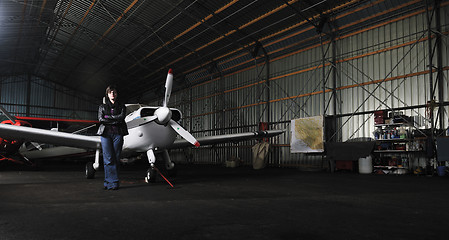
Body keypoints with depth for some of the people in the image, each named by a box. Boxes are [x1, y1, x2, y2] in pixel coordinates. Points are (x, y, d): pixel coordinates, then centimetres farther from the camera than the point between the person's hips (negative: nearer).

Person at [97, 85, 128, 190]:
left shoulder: (121, 106, 16)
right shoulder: (102, 106, 17)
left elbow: (121, 117, -4)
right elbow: (100, 119, 0)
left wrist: (108, 117, -3)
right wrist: (115, 121, -5)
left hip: (118, 134, 0)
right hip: (105, 133, 0)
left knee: (115, 159, -4)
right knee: (108, 159, -8)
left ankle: (110, 182, 0)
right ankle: (114, 181, -4)